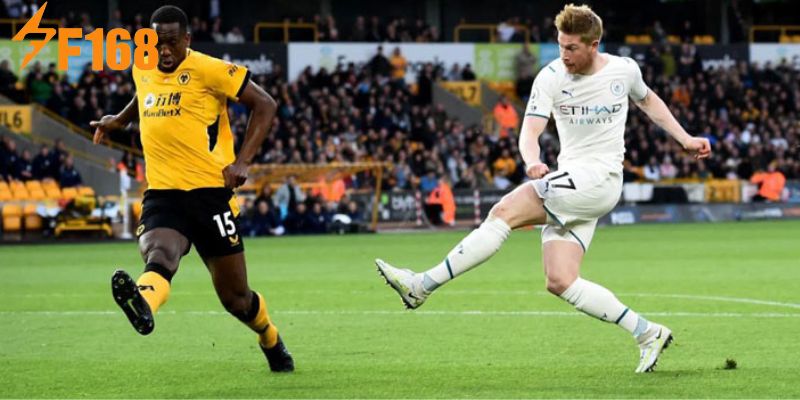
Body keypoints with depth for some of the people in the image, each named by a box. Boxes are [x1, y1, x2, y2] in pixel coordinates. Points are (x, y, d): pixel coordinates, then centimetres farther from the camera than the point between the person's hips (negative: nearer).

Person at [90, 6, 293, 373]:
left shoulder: (207, 70, -8)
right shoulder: (142, 71, 12)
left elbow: (264, 104, -6)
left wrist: (242, 161, -13)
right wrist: (119, 120, 29)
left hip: (210, 191, -4)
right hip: (161, 192, 4)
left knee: (235, 298, 6)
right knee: (159, 256, -32)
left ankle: (272, 343, 36)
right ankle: (143, 305, -66)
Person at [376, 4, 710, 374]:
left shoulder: (624, 70, 1)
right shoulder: (551, 77, 0)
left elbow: (648, 100, 25)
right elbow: (530, 132, -12)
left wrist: (684, 139, 26)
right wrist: (532, 162, -34)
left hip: (600, 180, -5)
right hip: (567, 183, 5)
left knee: (504, 212, -21)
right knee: (559, 281, -8)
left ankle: (422, 286, -21)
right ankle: (647, 333, 4)